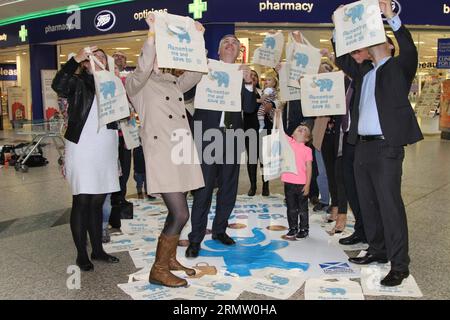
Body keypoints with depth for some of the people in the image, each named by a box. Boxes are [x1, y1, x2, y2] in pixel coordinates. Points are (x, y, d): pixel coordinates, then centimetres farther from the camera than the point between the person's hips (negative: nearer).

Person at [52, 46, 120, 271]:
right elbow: (59, 85, -23)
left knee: (97, 202, 12)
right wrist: (76, 59, -26)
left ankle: (97, 250, 21)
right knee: (81, 202, 0)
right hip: (82, 150, -5)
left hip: (106, 152, 5)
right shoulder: (78, 84, -1)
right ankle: (81, 255, 8)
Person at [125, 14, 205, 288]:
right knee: (180, 214, -11)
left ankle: (170, 259, 31)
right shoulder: (137, 83, 0)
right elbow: (143, 68, -21)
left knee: (177, 212, 13)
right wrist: (153, 33, -23)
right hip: (161, 154, -7)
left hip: (183, 151, 7)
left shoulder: (173, 81, 19)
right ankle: (158, 270, 3)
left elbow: (196, 74, 14)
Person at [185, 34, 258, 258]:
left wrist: (248, 82, -11)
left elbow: (250, 108, 1)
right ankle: (195, 239, 2)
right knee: (204, 188, -5)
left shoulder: (242, 75, 13)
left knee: (228, 189, 11)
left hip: (232, 138, 4)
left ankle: (219, 229, 27)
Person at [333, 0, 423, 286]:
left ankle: (399, 264, -2)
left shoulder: (398, 67, 2)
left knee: (390, 204, -8)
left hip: (386, 146, -7)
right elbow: (343, 59, 23)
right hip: (362, 145, 7)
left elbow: (410, 50, -16)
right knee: (368, 203, 12)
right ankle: (377, 250, 25)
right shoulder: (364, 71, 19)